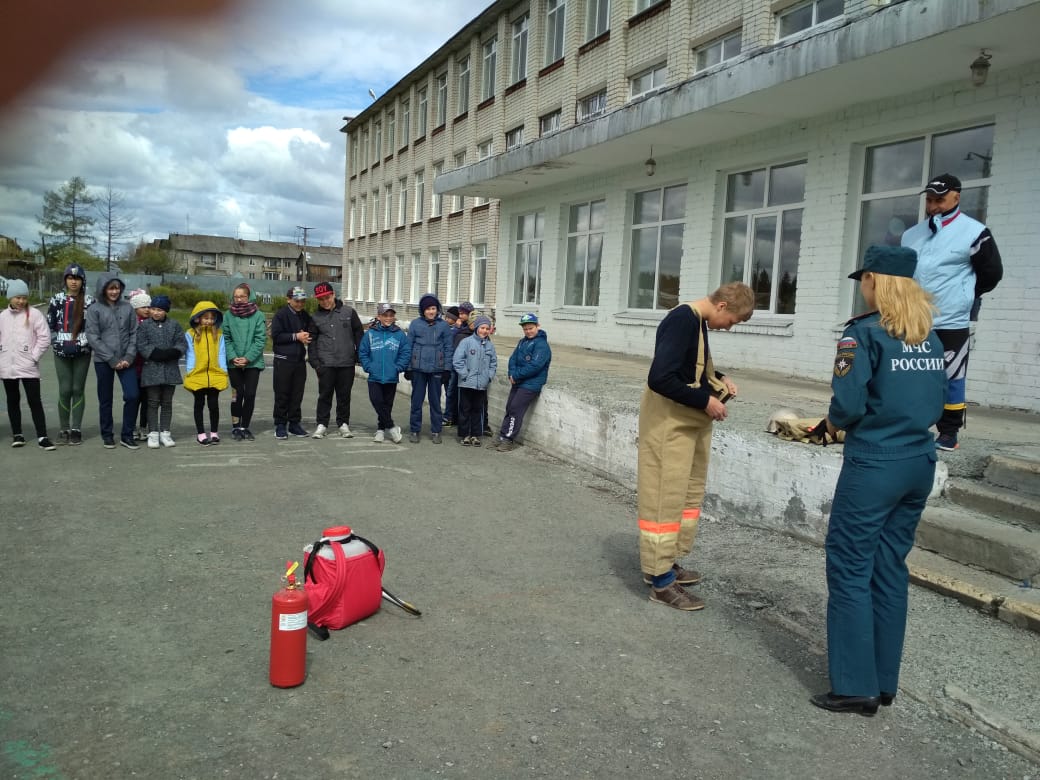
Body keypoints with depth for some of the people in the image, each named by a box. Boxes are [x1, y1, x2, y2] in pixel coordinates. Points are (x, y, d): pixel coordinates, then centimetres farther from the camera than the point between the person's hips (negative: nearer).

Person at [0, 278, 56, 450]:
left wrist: (34, 357, -10)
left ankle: (42, 436, -3)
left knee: (35, 401, -4)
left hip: (28, 367, -4)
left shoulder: (34, 314, -4)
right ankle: (17, 434, 23)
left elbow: (44, 337, -6)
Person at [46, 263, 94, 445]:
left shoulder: (89, 301, 2)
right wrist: (58, 344, -2)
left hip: (82, 352, -1)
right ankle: (63, 429, 10)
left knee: (78, 389, 3)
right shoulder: (57, 300, 5)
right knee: (65, 390, -1)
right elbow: (49, 326, 8)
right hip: (62, 352, 1)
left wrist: (81, 344, -6)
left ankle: (76, 429, 10)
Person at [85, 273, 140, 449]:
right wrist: (112, 359, -12)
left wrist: (129, 357, -7)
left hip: (125, 360, 2)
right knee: (105, 400, 7)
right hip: (103, 361, -2)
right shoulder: (94, 310, -1)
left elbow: (134, 333, 5)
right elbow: (93, 337, -7)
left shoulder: (127, 307, 6)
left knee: (132, 395, -7)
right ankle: (107, 435, 21)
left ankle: (127, 435, 6)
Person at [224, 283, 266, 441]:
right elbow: (226, 339, 2)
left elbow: (261, 339, -5)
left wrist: (248, 358, -12)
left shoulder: (258, 315, -2)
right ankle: (236, 427, 13)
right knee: (238, 394, 3)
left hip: (253, 362, -1)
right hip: (234, 363, 1)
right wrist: (232, 357, -11)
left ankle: (245, 427, 13)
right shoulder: (229, 315, 2)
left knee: (250, 394, 0)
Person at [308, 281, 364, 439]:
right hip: (326, 363, 0)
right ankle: (321, 424, 13)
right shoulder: (316, 317, 5)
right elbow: (312, 341, 8)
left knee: (344, 395, 8)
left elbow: (359, 333, 5)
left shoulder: (348, 312, 2)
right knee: (325, 395, 4)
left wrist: (359, 355, 2)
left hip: (347, 362, 0)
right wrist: (315, 362, -1)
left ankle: (343, 424, 20)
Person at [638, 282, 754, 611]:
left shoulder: (698, 321, 9)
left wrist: (718, 378, 8)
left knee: (690, 494, 17)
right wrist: (706, 402, -21)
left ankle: (665, 563, 30)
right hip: (670, 422, -10)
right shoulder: (682, 320, -21)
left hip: (692, 421, 10)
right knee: (665, 498, -3)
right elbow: (660, 378, -29)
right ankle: (661, 580, 7)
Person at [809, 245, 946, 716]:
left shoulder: (865, 332, -12)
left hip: (874, 466, -7)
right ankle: (884, 681, 23)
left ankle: (857, 687, 9)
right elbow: (935, 402, 13)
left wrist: (834, 422, 2)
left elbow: (848, 405, -18)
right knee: (890, 569, 14)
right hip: (920, 463, 7)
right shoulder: (929, 337, 10)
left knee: (850, 570, 2)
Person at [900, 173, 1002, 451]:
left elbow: (991, 273, -2)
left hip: (951, 323, -5)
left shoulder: (974, 232, -6)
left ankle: (949, 432, 12)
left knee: (950, 378, 1)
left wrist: (962, 297, 3)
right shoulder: (911, 235, 11)